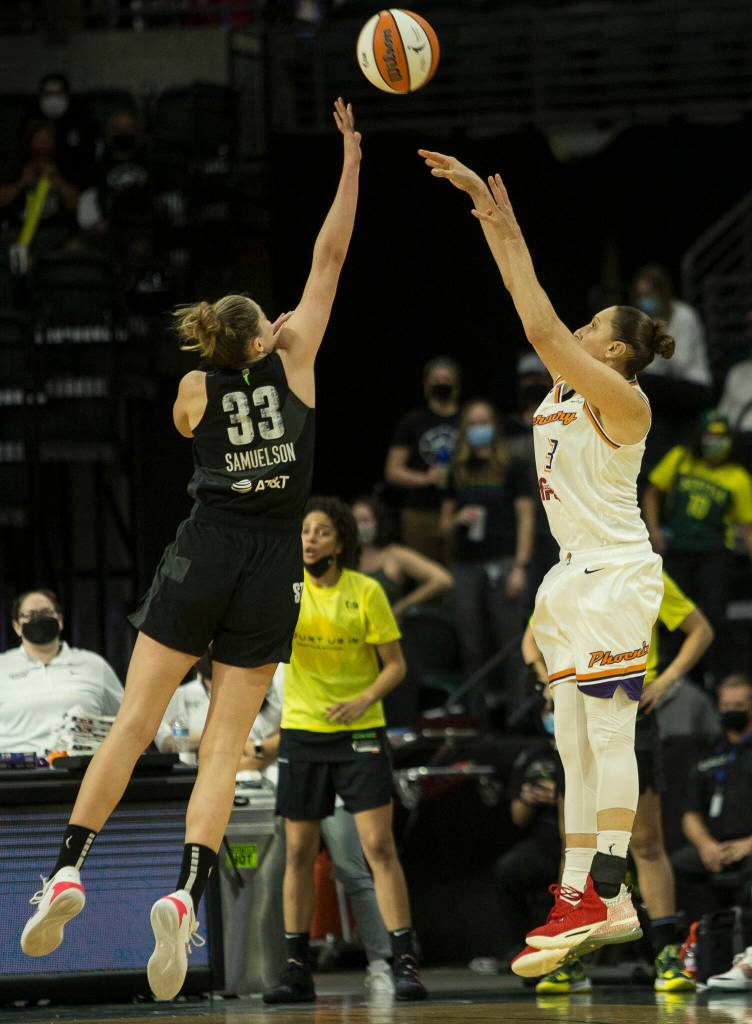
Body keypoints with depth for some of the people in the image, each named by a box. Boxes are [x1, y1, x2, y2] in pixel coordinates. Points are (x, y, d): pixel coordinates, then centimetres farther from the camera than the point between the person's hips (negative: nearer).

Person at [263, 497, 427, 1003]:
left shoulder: (366, 592, -6)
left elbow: (396, 664, -3)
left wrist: (365, 699, -20)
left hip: (360, 733, -2)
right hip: (302, 731, 2)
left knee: (380, 845, -11)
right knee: (299, 851, 4)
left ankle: (405, 962, -10)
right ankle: (298, 970, 11)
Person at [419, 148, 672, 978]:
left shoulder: (623, 401, -11)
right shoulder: (564, 387, 13)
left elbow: (542, 328, -19)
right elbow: (538, 321, 14)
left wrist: (506, 234, -12)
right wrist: (485, 204, 11)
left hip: (614, 577, -10)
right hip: (574, 577, 10)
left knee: (608, 736, -13)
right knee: (575, 745, 6)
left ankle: (601, 899, -18)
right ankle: (581, 895, 5)